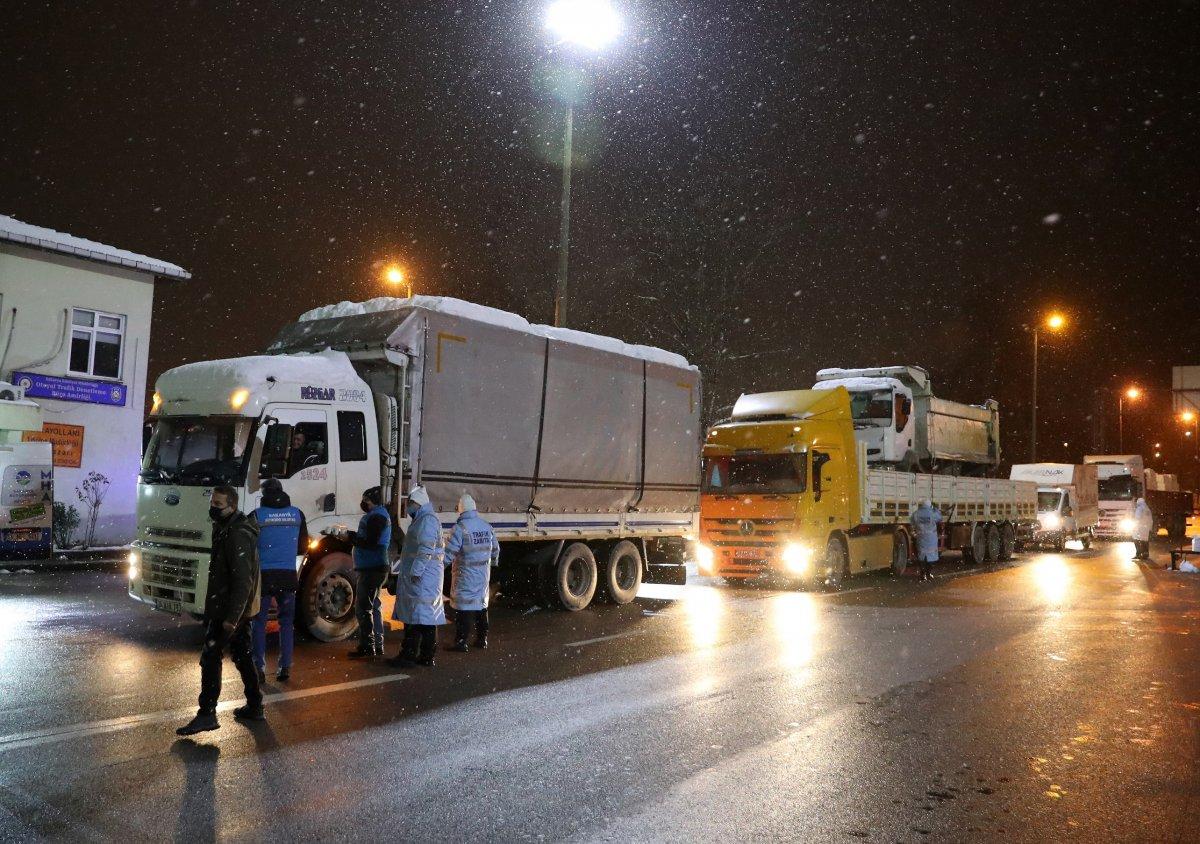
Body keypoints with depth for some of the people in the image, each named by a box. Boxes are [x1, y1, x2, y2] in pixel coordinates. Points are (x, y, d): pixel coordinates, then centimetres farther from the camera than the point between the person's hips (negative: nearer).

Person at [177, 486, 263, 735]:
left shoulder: (237, 536, -21)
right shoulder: (224, 529, 13)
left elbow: (243, 581, -25)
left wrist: (231, 618, -26)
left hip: (229, 610, -10)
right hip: (237, 610, 10)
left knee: (211, 659, -7)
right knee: (242, 656, 15)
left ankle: (207, 715, -3)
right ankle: (254, 707, 22)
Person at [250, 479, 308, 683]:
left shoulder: (257, 516, -6)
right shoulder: (297, 514, 4)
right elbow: (303, 547, 12)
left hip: (263, 575, -2)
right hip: (288, 576, 2)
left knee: (259, 622, 8)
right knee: (287, 622, 12)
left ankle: (259, 668, 7)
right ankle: (285, 667, 9)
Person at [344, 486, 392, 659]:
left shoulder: (376, 516, -15)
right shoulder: (380, 514, 19)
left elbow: (370, 543, -22)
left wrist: (350, 537, -12)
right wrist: (350, 534, 9)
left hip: (371, 569, -11)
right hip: (375, 568, 11)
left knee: (363, 608, -8)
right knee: (373, 607, 16)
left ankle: (367, 647, -7)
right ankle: (377, 646, 21)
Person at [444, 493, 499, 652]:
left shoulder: (460, 528, -15)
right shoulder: (487, 527, 5)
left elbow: (449, 553, -18)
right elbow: (495, 550, 16)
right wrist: (492, 564, 33)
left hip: (465, 576, -6)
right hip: (483, 576, 6)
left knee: (464, 608, -1)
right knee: (481, 604, 16)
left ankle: (461, 642, 0)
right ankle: (482, 639, 23)